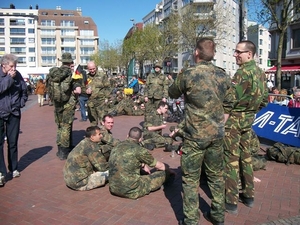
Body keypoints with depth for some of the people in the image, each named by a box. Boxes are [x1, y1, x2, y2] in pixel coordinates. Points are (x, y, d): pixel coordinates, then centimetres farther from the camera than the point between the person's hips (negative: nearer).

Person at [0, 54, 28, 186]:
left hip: (14, 113, 3)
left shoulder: (17, 75, 2)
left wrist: (21, 103, 6)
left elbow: (24, 90, 14)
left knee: (13, 142, 12)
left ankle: (13, 168, 24)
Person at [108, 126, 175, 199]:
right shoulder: (139, 150, -13)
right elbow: (159, 166, 3)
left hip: (113, 189, 7)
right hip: (131, 191, -7)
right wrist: (170, 171, 22)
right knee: (164, 173, 7)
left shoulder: (117, 147, 4)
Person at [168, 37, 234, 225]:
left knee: (191, 179, 7)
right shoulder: (223, 75, 2)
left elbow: (172, 94, 6)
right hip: (217, 135, 5)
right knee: (216, 175, 18)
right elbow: (228, 105, 9)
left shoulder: (188, 74, -12)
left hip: (195, 136, -5)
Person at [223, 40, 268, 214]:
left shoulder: (243, 72, -17)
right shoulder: (260, 72, 9)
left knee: (231, 158, -2)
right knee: (246, 156, 16)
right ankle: (249, 195, 27)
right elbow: (265, 99, 14)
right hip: (249, 119, 8)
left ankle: (231, 201, 6)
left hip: (234, 119, -8)